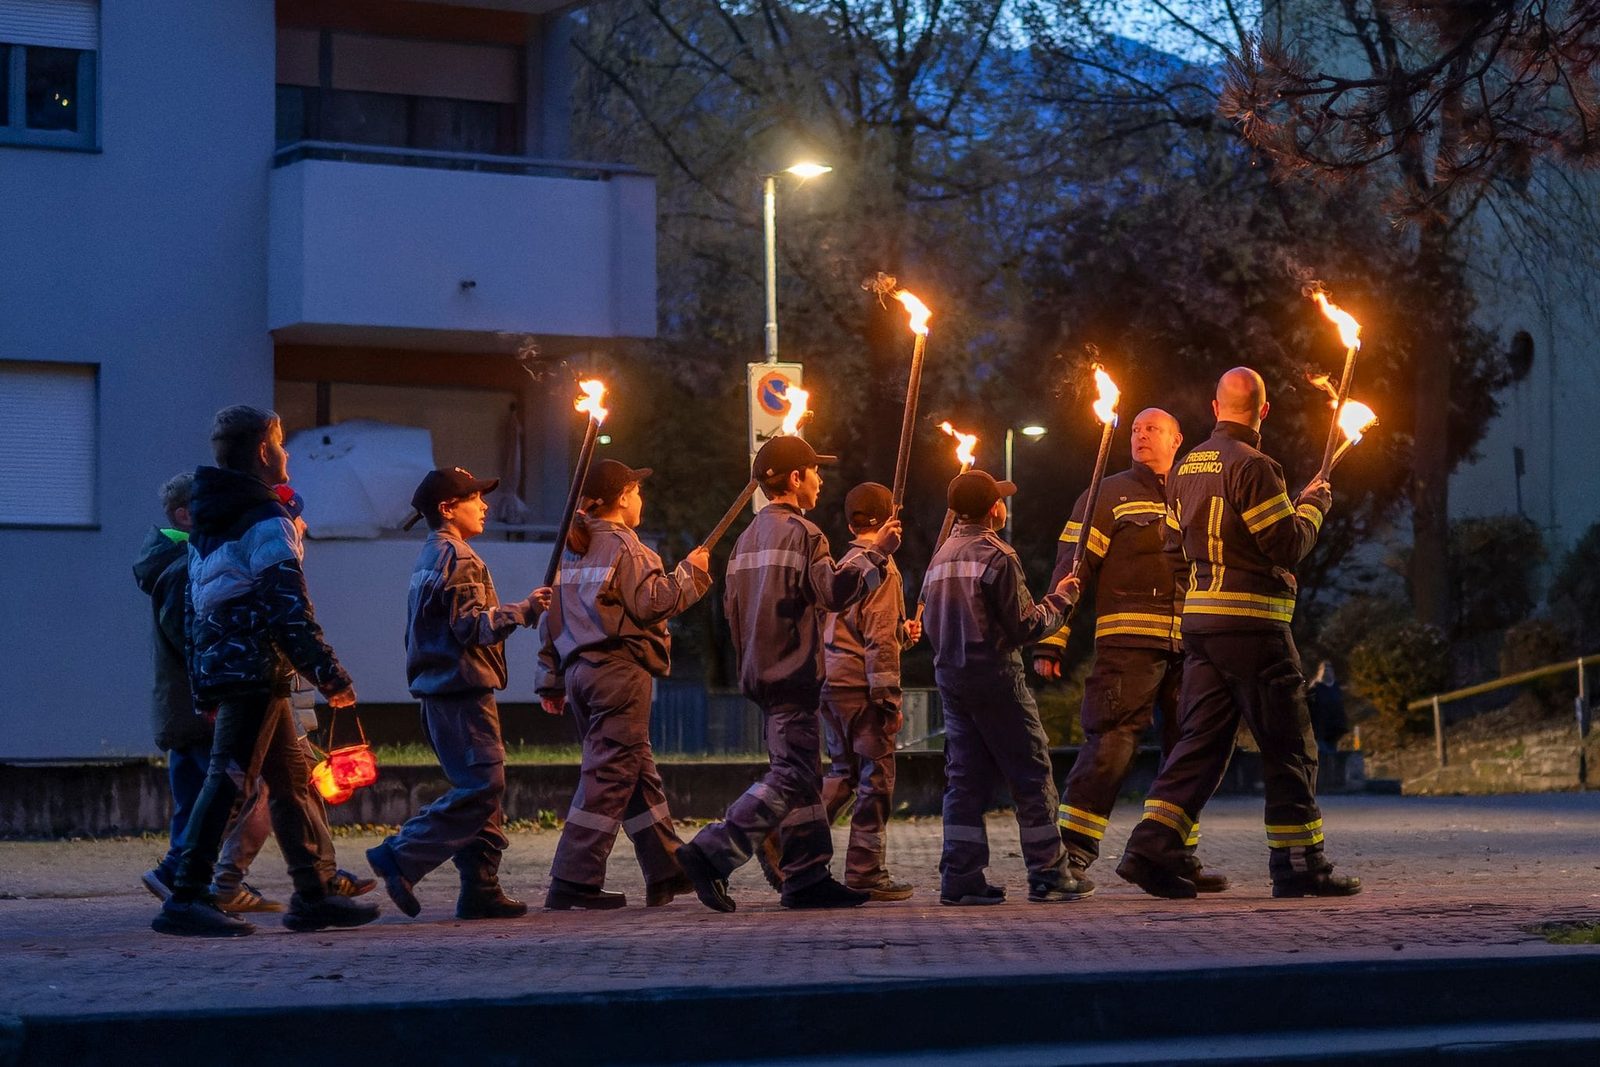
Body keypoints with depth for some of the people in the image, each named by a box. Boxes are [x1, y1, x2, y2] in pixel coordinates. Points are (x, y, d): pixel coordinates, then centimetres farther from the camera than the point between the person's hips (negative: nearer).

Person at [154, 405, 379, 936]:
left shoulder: (208, 524, 18)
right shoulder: (266, 520, -11)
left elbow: (193, 606, 20)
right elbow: (289, 608, -18)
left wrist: (201, 675, 23)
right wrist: (331, 675, -15)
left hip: (217, 668, 9)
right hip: (255, 669, -9)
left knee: (292, 778, 14)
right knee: (228, 779, -10)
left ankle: (316, 892, 16)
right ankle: (186, 899, -14)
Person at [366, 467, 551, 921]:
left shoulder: (429, 559, 20)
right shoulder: (456, 558, -11)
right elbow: (471, 625, -19)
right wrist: (522, 611, -15)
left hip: (443, 690, 11)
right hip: (462, 690, -11)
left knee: (483, 787, 10)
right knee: (481, 786, -13)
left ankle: (481, 889, 8)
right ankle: (400, 857, -15)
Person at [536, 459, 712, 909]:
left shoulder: (572, 550, 17)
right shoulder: (622, 545, -8)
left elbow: (551, 616, 17)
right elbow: (651, 604, -14)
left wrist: (552, 681, 19)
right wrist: (690, 572, -1)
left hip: (580, 669, 9)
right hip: (620, 669, -9)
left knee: (639, 771, 14)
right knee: (610, 775, -8)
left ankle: (666, 871, 17)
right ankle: (574, 882, -13)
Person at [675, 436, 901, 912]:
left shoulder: (749, 537, 17)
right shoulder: (800, 532, -10)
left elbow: (733, 606, 19)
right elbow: (833, 590, -19)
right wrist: (876, 553, -10)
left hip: (763, 672, 10)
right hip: (793, 672, -10)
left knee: (803, 775, 11)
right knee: (790, 777, -11)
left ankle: (808, 876, 11)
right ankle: (711, 854, -20)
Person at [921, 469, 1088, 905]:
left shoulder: (941, 558, 11)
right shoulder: (997, 557, -12)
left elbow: (930, 622, 13)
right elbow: (1025, 626, -12)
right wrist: (1060, 600, 2)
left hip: (949, 675, 7)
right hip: (994, 675, -7)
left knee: (966, 777, 8)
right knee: (1031, 772, 1)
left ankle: (960, 877, 3)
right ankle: (1049, 876, 2)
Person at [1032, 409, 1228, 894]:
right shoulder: (1109, 497, 3)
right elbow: (1071, 569, -3)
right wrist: (1050, 643, -12)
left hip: (1186, 649, 6)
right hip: (1127, 643, -6)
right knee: (1110, 745, -13)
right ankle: (1070, 855, -10)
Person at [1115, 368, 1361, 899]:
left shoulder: (1187, 467, 12)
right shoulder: (1252, 466, -13)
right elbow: (1289, 545, -13)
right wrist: (1312, 505, 4)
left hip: (1199, 617, 8)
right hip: (1252, 622, -8)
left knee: (1200, 741, 8)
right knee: (1289, 748, 1)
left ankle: (1153, 849, -3)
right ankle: (1299, 864, 5)